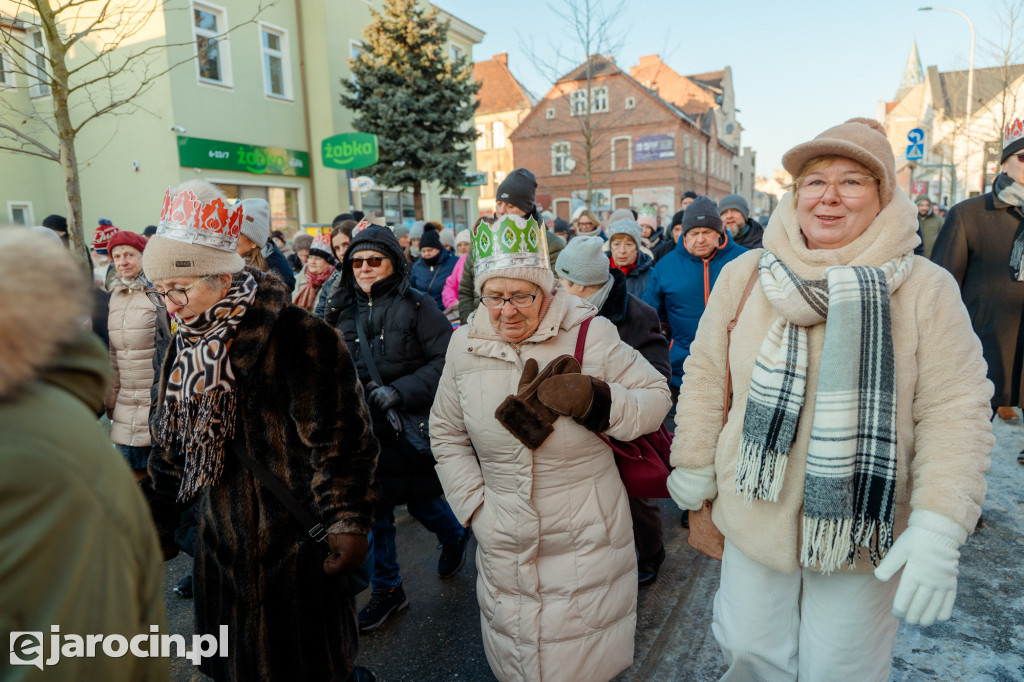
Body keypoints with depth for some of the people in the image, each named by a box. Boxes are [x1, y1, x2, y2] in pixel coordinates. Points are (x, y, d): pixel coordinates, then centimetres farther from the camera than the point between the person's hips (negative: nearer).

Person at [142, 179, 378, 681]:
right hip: (220, 543, 7)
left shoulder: (298, 337, -19)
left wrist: (347, 524, -17)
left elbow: (341, 441, -18)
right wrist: (156, 527, 19)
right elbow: (171, 449, 15)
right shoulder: (187, 347, 5)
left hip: (295, 547, -7)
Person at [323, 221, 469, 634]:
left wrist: (399, 392, -22)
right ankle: (386, 591, 32)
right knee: (374, 511, 12)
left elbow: (446, 361, -16)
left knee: (421, 502, 11)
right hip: (364, 430, 4)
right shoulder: (343, 311, 5)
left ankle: (455, 538, 46)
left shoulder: (417, 306, -11)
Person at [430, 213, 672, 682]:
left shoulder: (589, 333, -14)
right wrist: (474, 506, 2)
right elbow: (446, 433, 8)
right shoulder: (465, 345, -3)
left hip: (585, 538, -3)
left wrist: (597, 399, -26)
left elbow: (656, 397, -7)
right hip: (504, 547, 3)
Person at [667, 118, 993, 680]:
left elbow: (955, 409, -9)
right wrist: (693, 467, 5)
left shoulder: (926, 289, -8)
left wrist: (940, 525, -18)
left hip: (865, 531, -1)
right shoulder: (743, 276, -4)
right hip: (754, 517, 2)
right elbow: (706, 375, 2)